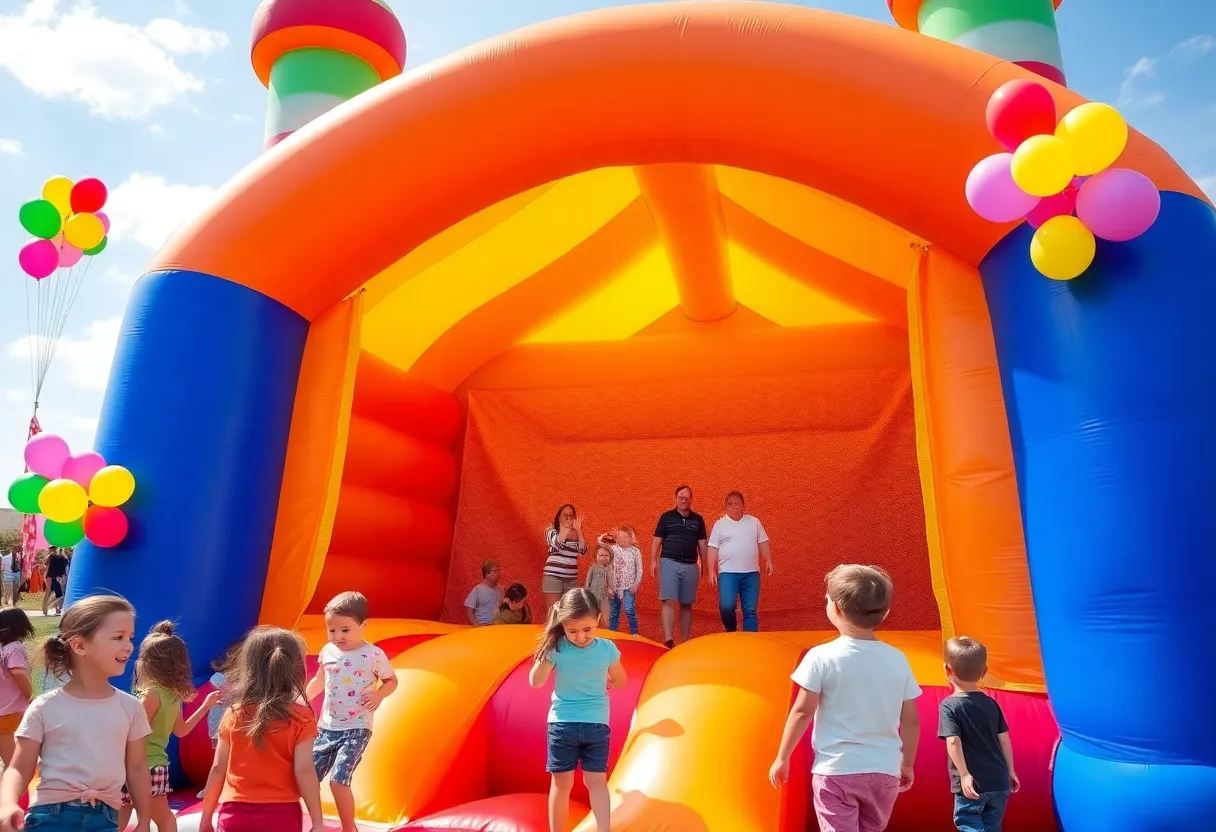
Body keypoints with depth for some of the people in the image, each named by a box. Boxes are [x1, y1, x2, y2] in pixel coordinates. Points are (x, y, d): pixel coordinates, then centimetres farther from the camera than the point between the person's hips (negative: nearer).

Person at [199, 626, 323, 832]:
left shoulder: (233, 713, 2)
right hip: (280, 815, -3)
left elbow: (218, 768, 5)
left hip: (235, 815, 3)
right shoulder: (300, 716, -8)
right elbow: (304, 771, -11)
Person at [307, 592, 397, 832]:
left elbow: (391, 680, 0)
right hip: (327, 726, 6)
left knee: (338, 779, -15)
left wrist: (379, 695, -19)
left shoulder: (374, 655, -13)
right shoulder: (327, 652, 0)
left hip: (356, 729, -5)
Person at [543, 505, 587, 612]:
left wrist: (578, 530, -12)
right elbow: (556, 545, -18)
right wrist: (567, 528, -22)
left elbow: (583, 551, -5)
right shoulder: (551, 531, 2)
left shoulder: (576, 534, 9)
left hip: (572, 578, 3)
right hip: (553, 576, -3)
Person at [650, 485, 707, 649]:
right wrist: (653, 561, -6)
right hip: (670, 563, -3)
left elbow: (702, 544, 13)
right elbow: (657, 540, 3)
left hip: (690, 566, 3)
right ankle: (668, 640, -15)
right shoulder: (666, 517, 3)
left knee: (686, 604, 9)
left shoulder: (698, 519, 9)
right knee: (669, 601, -11)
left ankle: (685, 640, 17)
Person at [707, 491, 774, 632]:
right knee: (726, 606, -15)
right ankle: (731, 632, 10)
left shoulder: (754, 522, 10)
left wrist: (768, 561, 2)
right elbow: (713, 549, 2)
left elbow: (763, 543, 14)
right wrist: (711, 571, -4)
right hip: (728, 572, -2)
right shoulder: (720, 524, 5)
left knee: (750, 610, 2)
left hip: (751, 573, 2)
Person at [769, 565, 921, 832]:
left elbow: (803, 712, -11)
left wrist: (782, 757, 1)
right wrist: (907, 764, 19)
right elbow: (910, 721, 4)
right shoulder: (898, 660, -2)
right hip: (885, 772, 5)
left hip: (836, 771, -4)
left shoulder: (822, 657, -14)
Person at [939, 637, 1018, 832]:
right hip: (999, 782, 6)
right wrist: (1010, 771, 17)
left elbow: (953, 742, -20)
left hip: (972, 784, -6)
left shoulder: (949, 705, -11)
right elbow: (1004, 740, 8)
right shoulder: (991, 703, 5)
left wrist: (964, 774, -19)